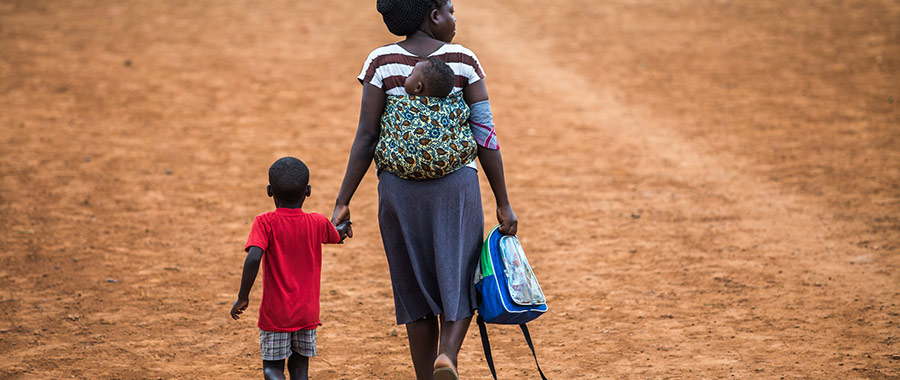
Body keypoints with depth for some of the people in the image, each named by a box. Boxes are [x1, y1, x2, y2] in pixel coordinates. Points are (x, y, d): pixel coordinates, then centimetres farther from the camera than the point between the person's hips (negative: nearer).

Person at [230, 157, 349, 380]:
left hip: (275, 313, -3)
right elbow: (337, 236, 23)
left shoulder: (265, 223, -11)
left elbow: (253, 259, -25)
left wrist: (243, 297, -15)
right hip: (307, 312, 3)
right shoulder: (318, 223, 0)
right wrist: (343, 227, 47)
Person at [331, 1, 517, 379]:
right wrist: (503, 204, 1)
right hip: (456, 184, -1)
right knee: (458, 283, 10)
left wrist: (342, 202, -4)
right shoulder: (463, 60, -4)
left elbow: (366, 138, -7)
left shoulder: (381, 62, -3)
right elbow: (486, 136, -5)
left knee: (417, 290, 13)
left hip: (400, 188, 1)